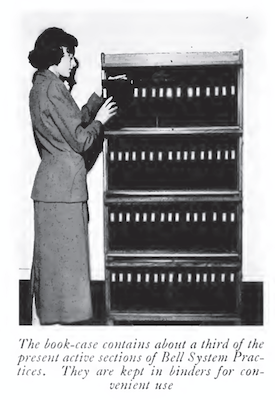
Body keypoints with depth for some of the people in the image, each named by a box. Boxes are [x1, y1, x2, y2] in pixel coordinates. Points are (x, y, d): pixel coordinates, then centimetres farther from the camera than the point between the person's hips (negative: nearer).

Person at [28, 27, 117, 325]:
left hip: (51, 183, 10)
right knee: (66, 257, -1)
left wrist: (99, 98, 17)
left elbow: (74, 123, 18)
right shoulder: (52, 88, -16)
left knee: (52, 255, 15)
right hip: (63, 186, -10)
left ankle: (49, 314, 25)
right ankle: (67, 317, 8)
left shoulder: (41, 85, 14)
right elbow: (80, 141, -16)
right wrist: (100, 120, 0)